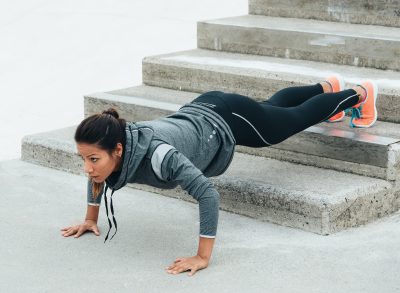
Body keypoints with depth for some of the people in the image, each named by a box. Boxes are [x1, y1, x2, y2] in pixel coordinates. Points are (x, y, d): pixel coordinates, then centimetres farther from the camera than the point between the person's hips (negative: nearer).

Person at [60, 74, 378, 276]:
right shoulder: (107, 149, -25)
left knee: (297, 117, 22)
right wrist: (91, 218, 2)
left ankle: (360, 93, 49)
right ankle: (329, 86, 64)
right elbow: (98, 176, 1)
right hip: (199, 112, 6)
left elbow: (209, 194, -46)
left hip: (229, 121, -6)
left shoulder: (155, 153, -46)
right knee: (273, 105, 35)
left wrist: (203, 257, -45)